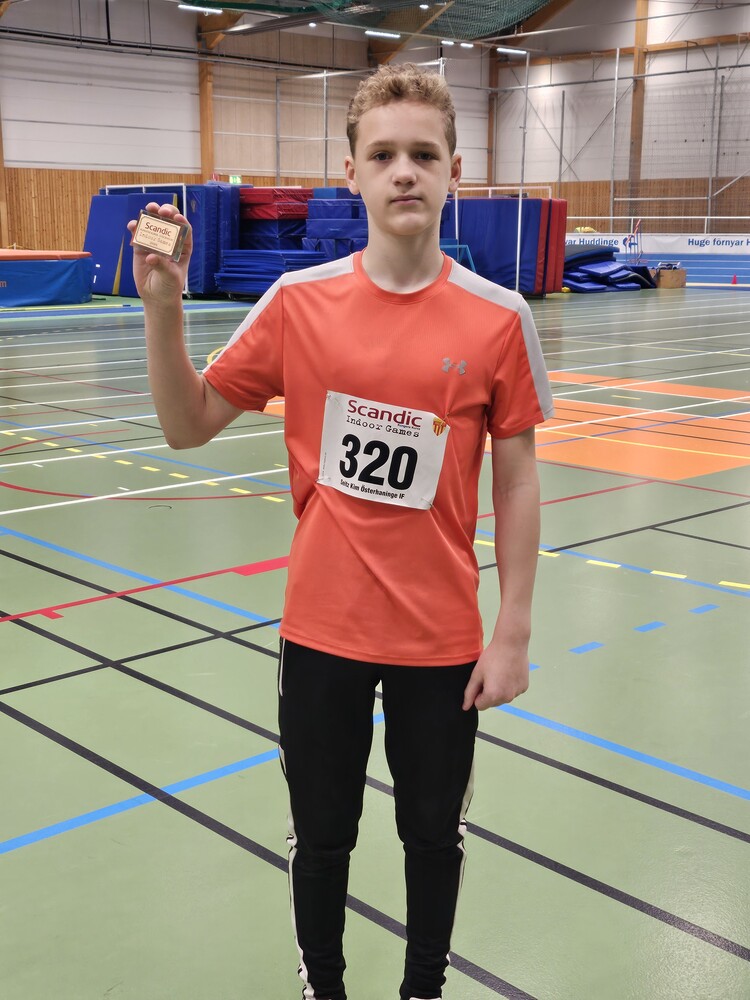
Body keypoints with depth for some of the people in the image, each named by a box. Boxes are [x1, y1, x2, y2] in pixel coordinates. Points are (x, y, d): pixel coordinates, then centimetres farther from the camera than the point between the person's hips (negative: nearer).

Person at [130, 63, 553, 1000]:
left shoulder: (498, 318, -9)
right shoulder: (299, 301, -7)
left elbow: (515, 482, -2)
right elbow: (187, 426, -1)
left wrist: (512, 634, -3)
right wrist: (162, 310, -16)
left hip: (443, 638, 0)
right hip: (321, 630, 1)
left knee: (434, 834, 18)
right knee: (320, 836, 17)